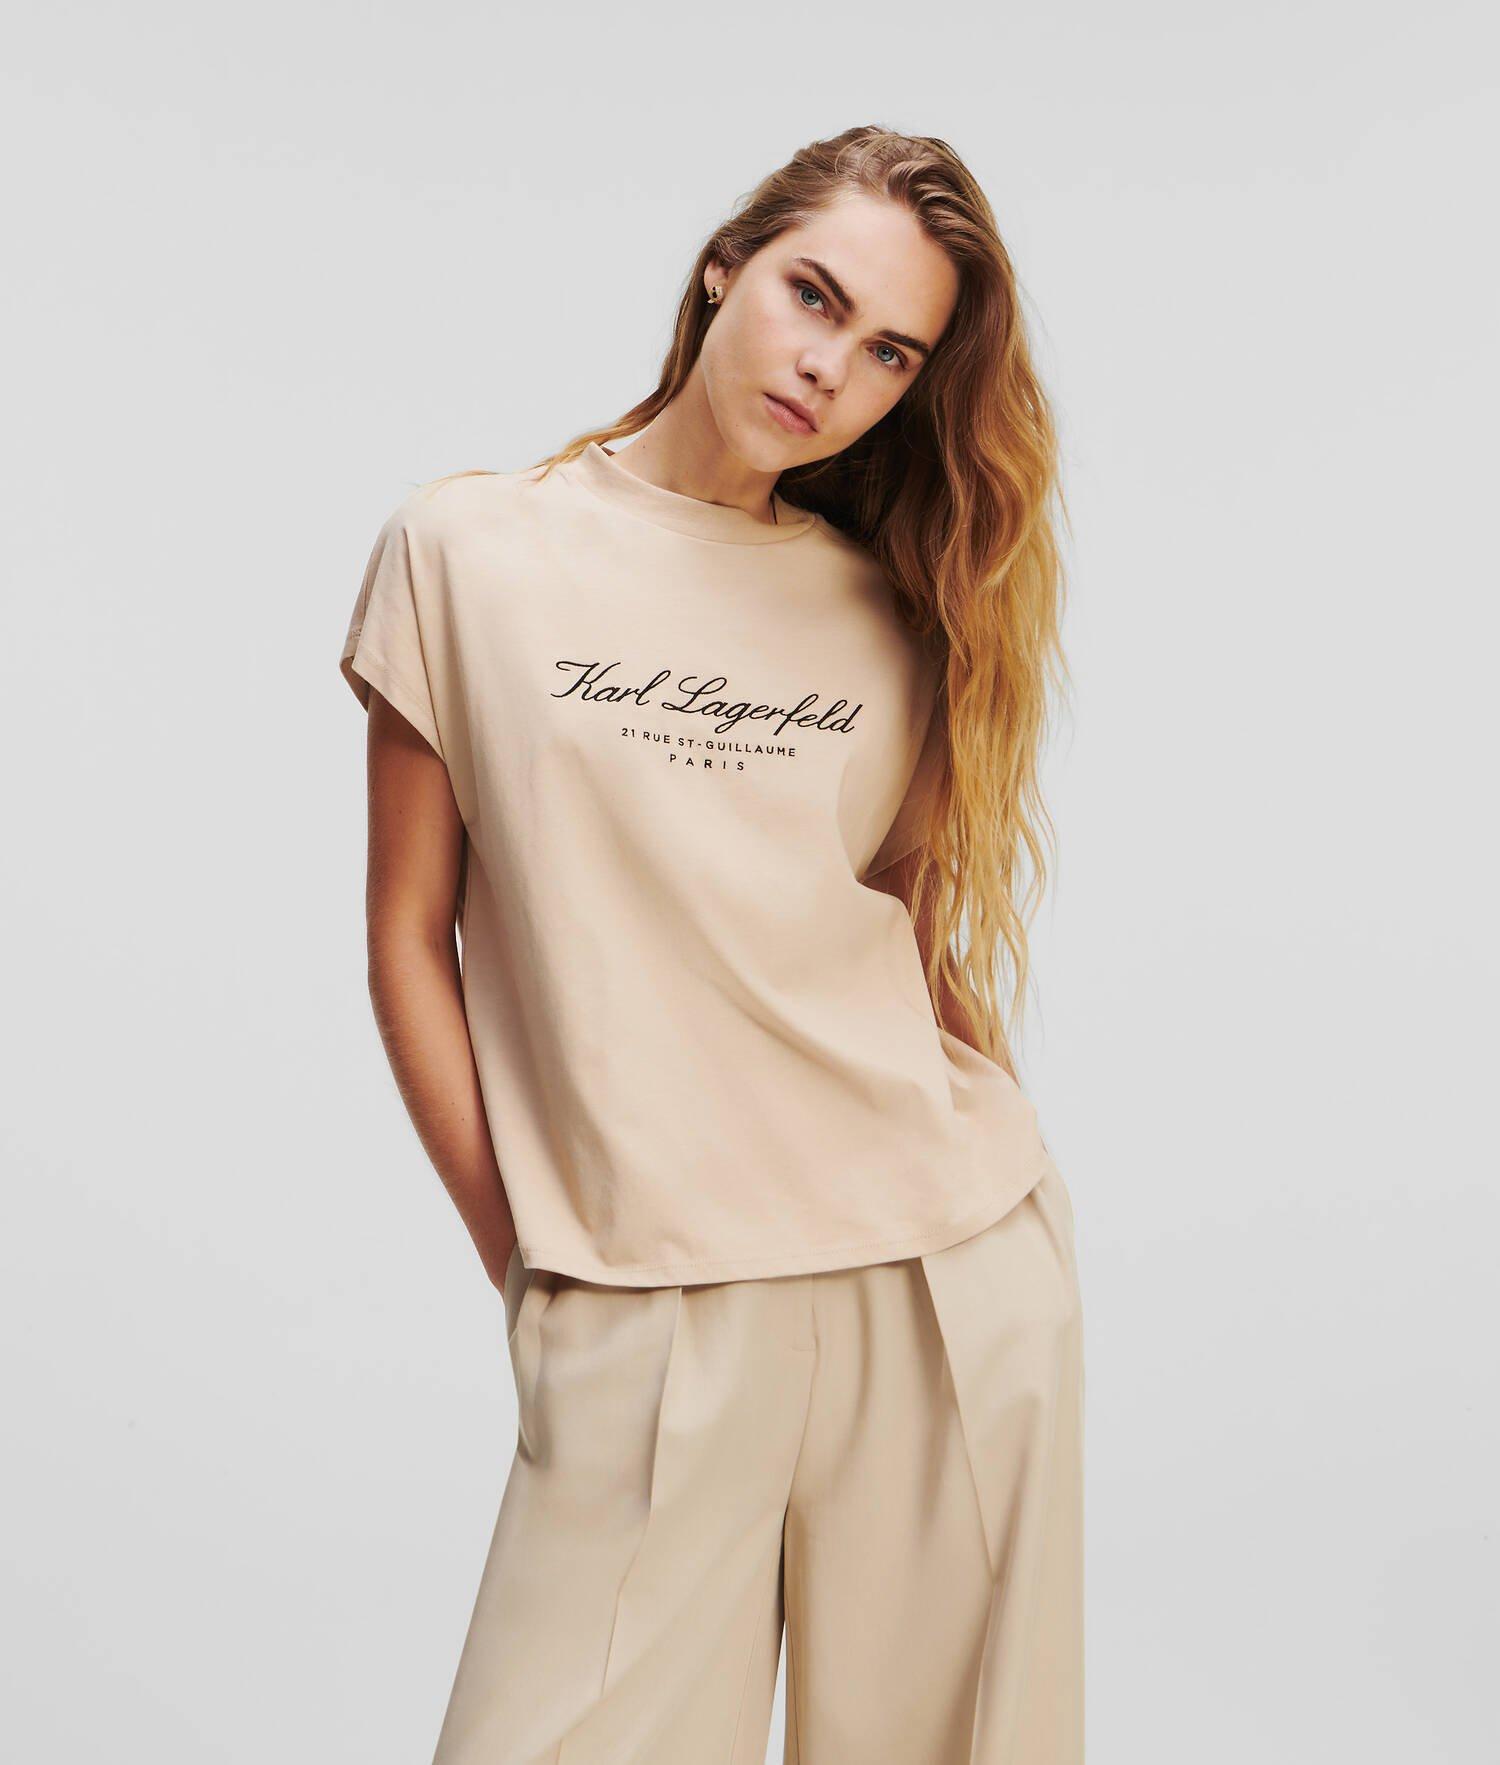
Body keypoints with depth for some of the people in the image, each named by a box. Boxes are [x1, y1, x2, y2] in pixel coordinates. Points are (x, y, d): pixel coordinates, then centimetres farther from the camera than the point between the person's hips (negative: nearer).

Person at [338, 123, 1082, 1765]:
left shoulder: (898, 610, 8)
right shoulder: (469, 551, 2)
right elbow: (409, 935, 3)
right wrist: (529, 1268, 1)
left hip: (959, 1280, 3)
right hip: (646, 1310, -2)